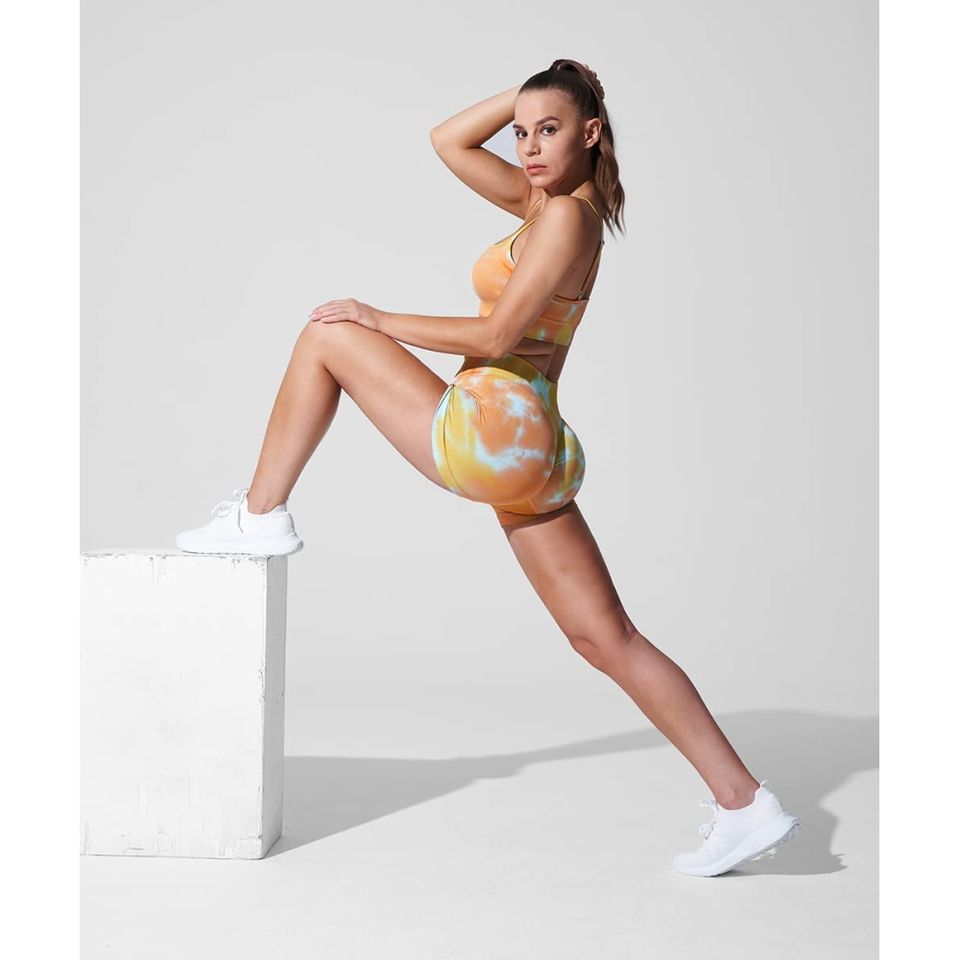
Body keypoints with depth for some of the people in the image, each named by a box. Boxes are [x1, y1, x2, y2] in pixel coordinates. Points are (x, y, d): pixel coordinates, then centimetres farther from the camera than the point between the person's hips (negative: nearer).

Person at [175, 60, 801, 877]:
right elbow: (448, 142, 25)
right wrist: (526, 94, 15)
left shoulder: (565, 216, -9)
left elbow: (498, 335, -15)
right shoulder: (547, 200, 17)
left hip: (493, 434, -9)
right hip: (536, 455, 9)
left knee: (326, 334, 5)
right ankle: (745, 804, 6)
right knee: (607, 639, 7)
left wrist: (385, 323, -7)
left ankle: (260, 515, 8)